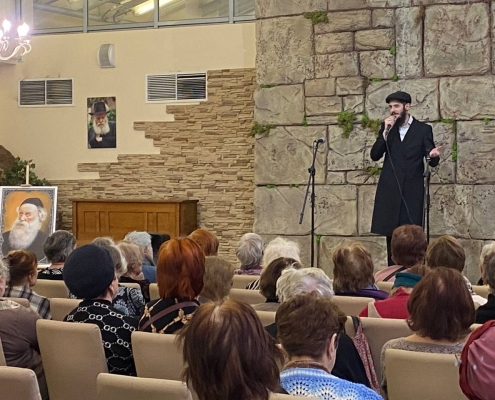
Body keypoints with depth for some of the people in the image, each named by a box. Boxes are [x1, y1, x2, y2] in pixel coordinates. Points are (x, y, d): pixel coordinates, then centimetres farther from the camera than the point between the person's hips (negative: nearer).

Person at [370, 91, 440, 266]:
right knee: (391, 233, 5)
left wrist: (434, 155, -22)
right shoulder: (387, 127, 11)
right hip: (390, 189, 3)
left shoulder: (423, 129, 4)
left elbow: (432, 162, 2)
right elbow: (374, 155, 0)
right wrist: (386, 131, -9)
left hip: (412, 190, -2)